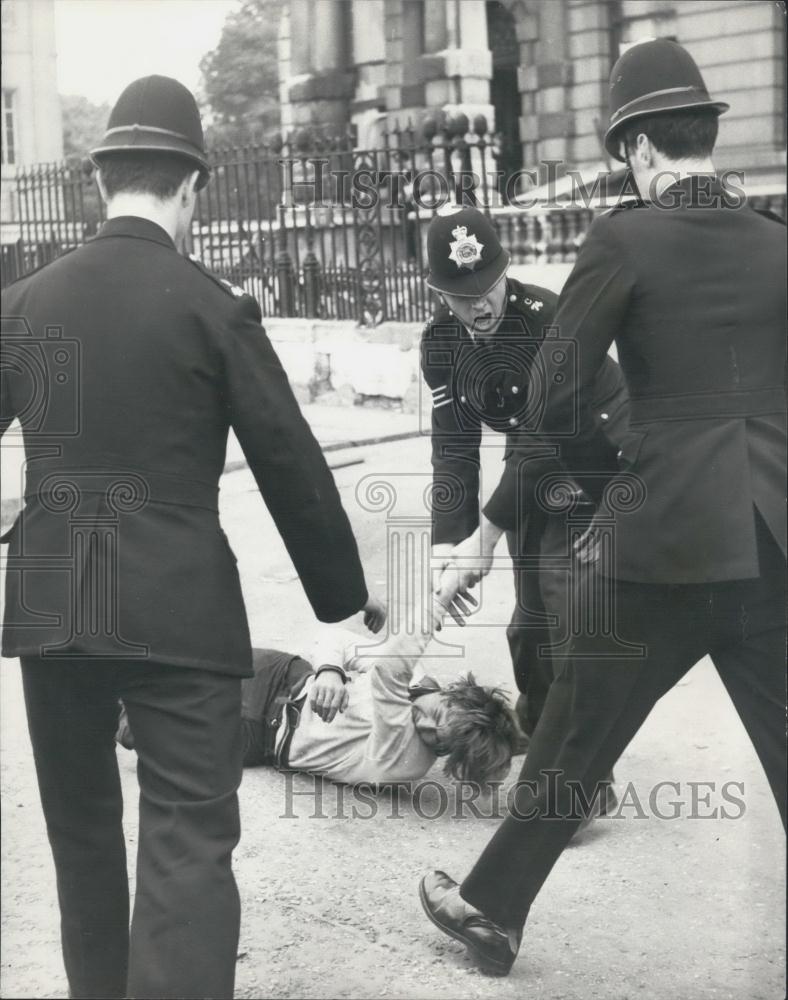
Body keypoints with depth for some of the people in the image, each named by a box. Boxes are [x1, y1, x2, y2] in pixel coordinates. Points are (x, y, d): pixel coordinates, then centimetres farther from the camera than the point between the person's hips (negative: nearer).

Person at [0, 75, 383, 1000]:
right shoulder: (213, 308, -6)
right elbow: (291, 466, -3)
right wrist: (345, 589, 10)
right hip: (176, 606, -4)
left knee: (81, 829, 20)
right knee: (189, 839, -4)